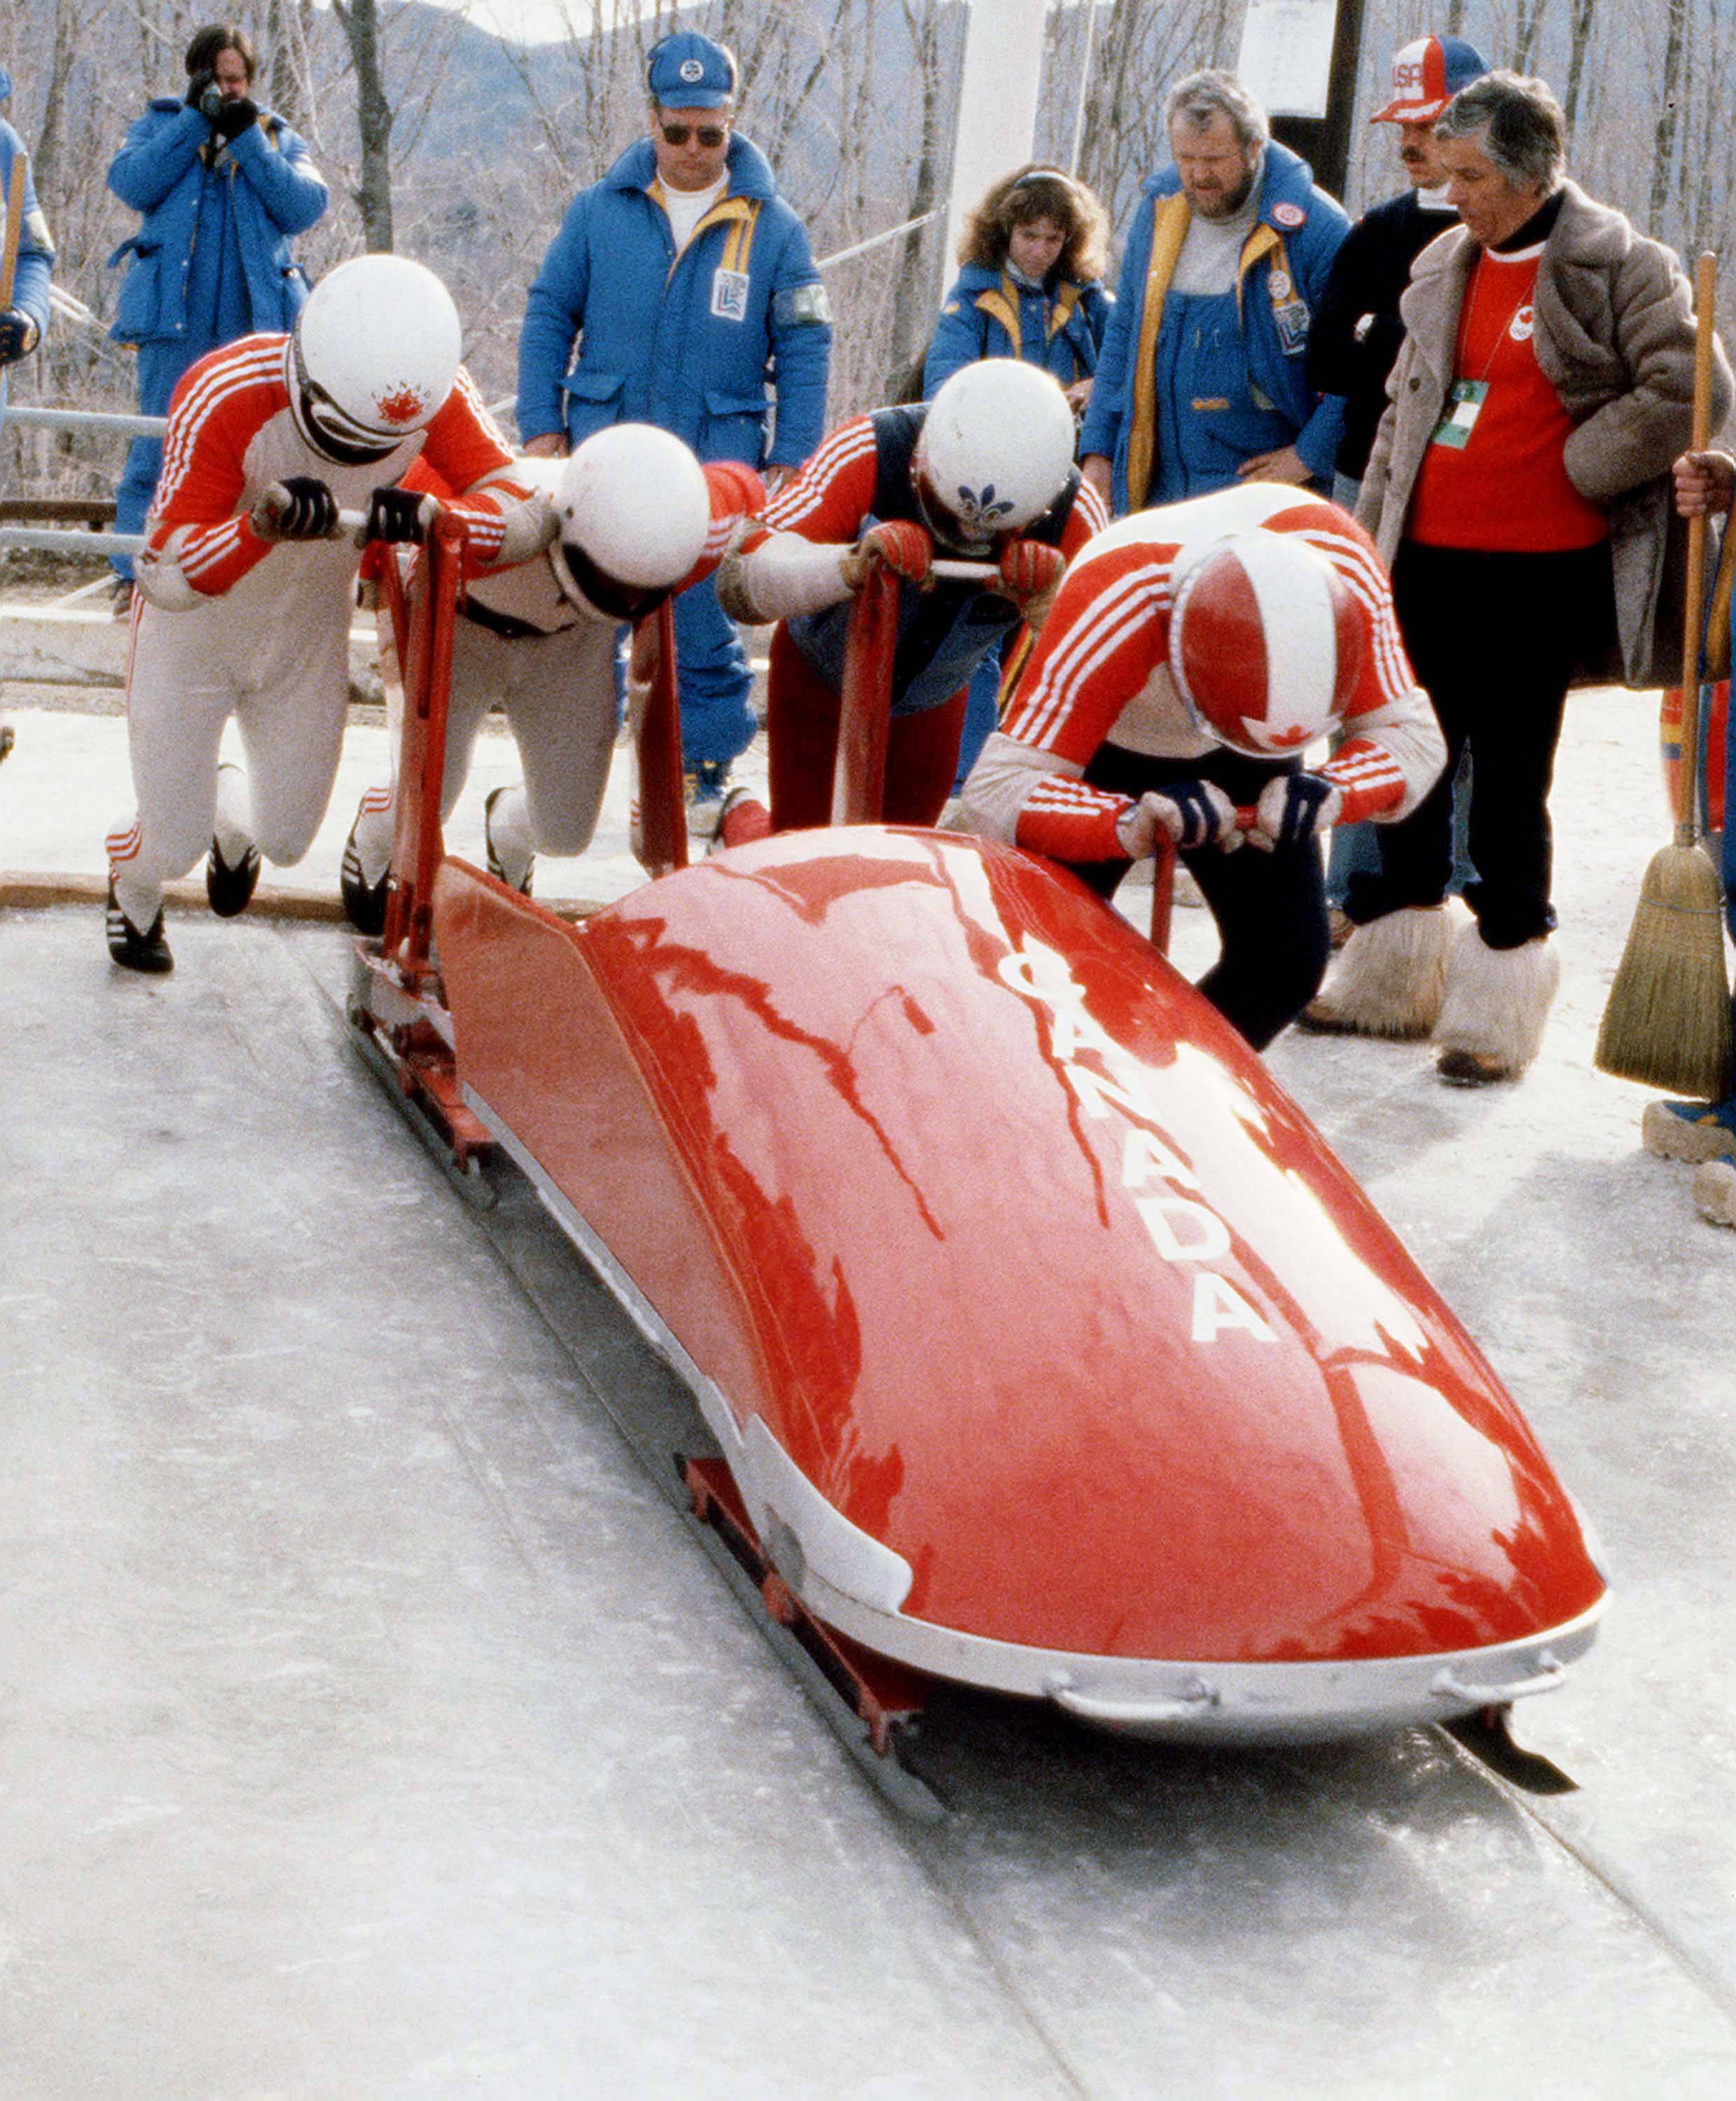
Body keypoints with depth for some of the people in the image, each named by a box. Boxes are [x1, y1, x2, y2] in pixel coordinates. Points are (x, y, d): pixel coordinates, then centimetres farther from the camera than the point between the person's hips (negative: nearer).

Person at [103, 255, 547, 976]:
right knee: (173, 846, 2)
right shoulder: (226, 396, -36)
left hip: (309, 639, 3)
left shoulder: (436, 392, -25)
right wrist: (262, 527, -53)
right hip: (193, 636, -3)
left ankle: (232, 819, 51)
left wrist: (418, 516, -46)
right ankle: (132, 891, 42)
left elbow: (522, 517, -28)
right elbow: (165, 577, -34)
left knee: (288, 839, 12)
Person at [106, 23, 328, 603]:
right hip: (175, 318, -1)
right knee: (157, 448, -5)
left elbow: (306, 207, -3)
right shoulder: (161, 125, 14)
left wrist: (247, 140, -8)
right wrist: (195, 119, -8)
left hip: (255, 322, 1)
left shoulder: (280, 138, 15)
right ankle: (135, 573, -1)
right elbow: (131, 184, -6)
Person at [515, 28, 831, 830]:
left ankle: (712, 771, 9)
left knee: (705, 622, -2)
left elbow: (804, 349, 4)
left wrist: (789, 460, -2)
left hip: (718, 463, -1)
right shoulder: (599, 210, 7)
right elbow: (549, 314, 11)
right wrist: (541, 424, 2)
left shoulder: (772, 226, 4)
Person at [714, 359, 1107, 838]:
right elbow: (739, 582, -42)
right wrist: (850, 566, -61)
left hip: (932, 703, 3)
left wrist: (1048, 605, -50)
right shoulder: (868, 453, -38)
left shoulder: (1076, 516, -29)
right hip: (818, 678, -3)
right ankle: (742, 822, 39)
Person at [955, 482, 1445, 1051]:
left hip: (1223, 766, 3)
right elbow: (994, 791, -44)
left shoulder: (1344, 563, -33)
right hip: (1097, 752, -3)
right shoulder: (1111, 609, -44)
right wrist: (1136, 823, -60)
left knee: (1287, 960, -8)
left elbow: (1411, 735, -24)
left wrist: (1330, 791, -46)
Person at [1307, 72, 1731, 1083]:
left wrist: (1573, 466, -11)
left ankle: (1498, 1007, 10)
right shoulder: (1448, 268, 12)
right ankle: (1396, 978, 28)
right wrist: (1372, 536, 15)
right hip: (1429, 561, 7)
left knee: (1511, 787, -1)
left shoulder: (1620, 269, -8)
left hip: (1539, 574, -6)